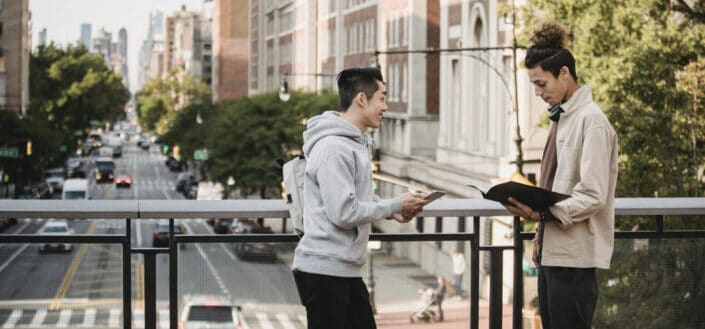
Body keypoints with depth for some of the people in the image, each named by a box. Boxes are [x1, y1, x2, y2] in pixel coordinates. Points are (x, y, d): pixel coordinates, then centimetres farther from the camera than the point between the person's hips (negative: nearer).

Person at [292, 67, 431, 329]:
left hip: (346, 269, 10)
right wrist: (395, 205, -13)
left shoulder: (356, 142, 14)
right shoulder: (333, 147, -19)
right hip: (324, 269, -10)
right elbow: (343, 213, -23)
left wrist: (392, 211, 4)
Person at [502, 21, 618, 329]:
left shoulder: (591, 120, -12)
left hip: (574, 257, -9)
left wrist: (541, 214, -22)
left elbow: (593, 196, -18)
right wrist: (540, 236, 15)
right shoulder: (561, 117, 14)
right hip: (552, 250, 9)